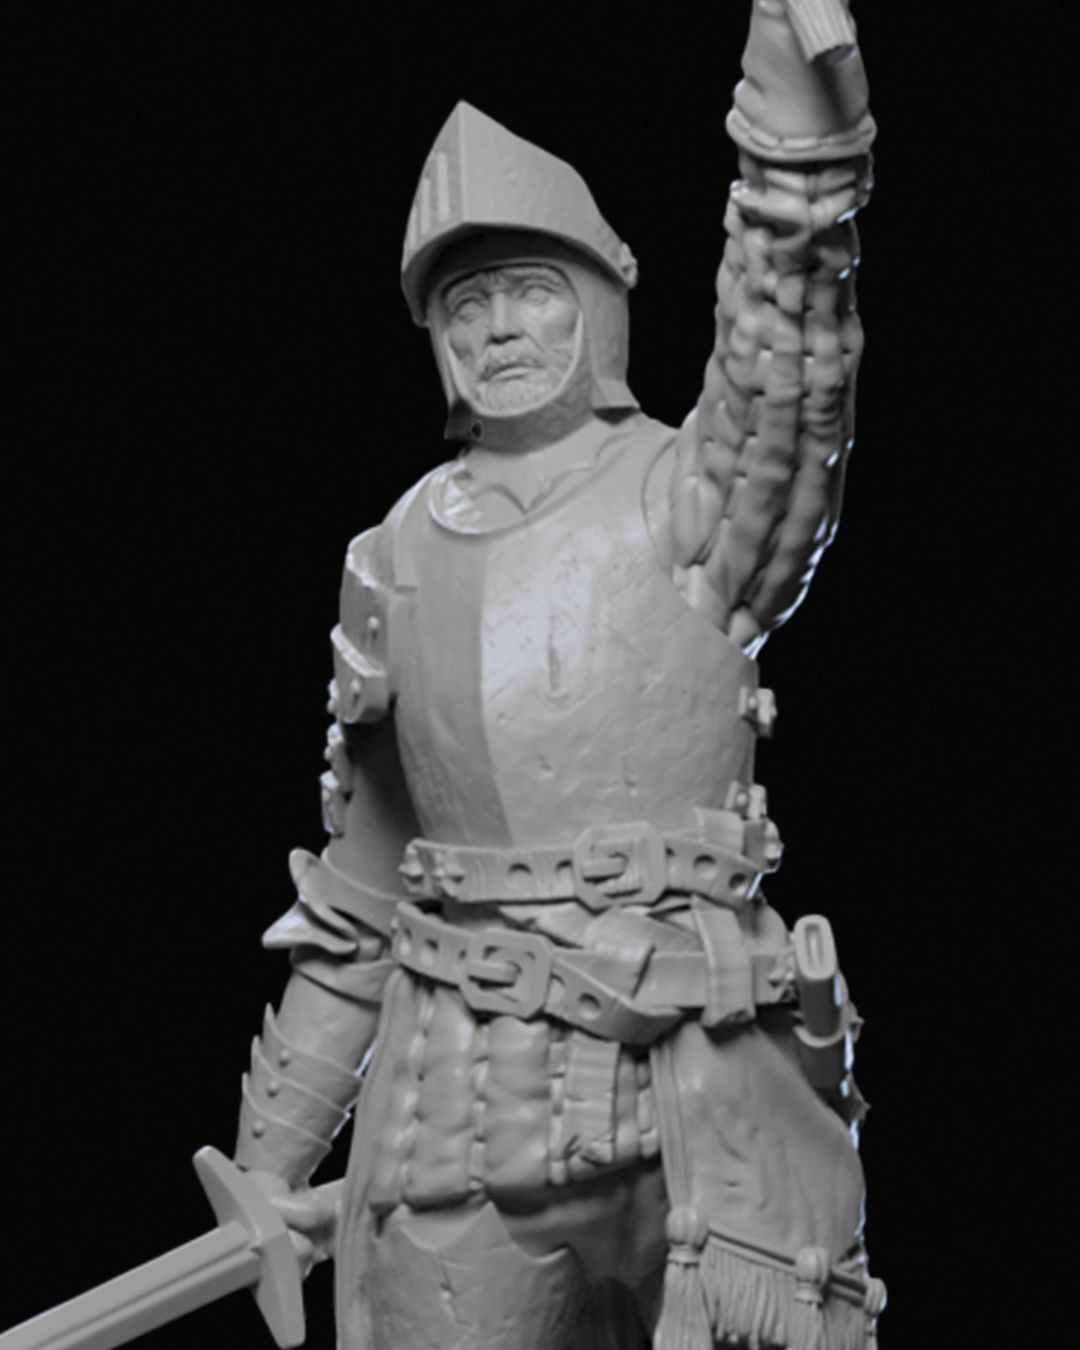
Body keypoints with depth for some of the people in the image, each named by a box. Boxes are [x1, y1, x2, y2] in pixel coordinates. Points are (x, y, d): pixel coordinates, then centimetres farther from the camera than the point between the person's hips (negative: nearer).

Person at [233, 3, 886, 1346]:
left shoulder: (693, 499, 0)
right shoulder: (401, 557, 10)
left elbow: (787, 365, -22)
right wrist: (273, 1152, 17)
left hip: (700, 1083, -3)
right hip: (467, 1098, 3)